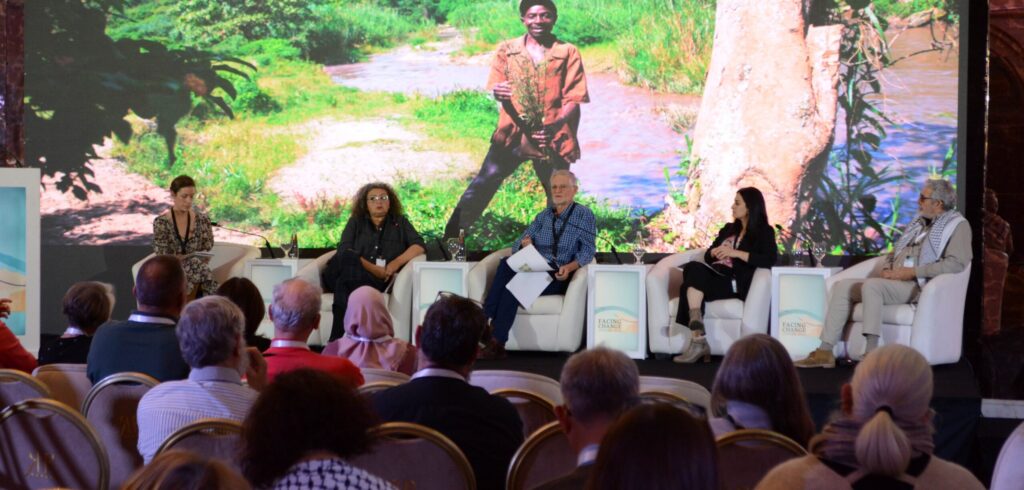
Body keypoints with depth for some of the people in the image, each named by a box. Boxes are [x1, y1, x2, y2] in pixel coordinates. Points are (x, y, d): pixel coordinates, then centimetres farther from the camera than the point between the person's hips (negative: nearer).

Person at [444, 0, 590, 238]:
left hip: (553, 138, -1)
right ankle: (450, 238, -3)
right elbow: (496, 89, 4)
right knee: (482, 185, -6)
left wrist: (556, 125, -23)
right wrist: (497, 93, -23)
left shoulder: (568, 53, 1)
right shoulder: (507, 50, 6)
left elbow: (574, 99, -4)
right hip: (512, 134, 1)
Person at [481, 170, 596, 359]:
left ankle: (496, 342, -35)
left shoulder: (584, 215, 7)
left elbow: (587, 250, -4)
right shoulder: (544, 216, 22)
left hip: (559, 277, -5)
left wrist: (570, 267, -24)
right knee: (506, 263, -30)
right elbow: (518, 244, 17)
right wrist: (524, 244, -10)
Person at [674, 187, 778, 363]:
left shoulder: (764, 232, 7)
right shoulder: (729, 229, 27)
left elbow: (770, 259, -11)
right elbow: (708, 255, 25)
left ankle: (698, 340, -33)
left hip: (735, 283, -6)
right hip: (716, 277, 6)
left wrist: (736, 253, -15)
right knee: (692, 268, -30)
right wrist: (715, 252, 1)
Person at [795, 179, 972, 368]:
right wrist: (887, 270, 4)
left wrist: (912, 272, -18)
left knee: (871, 285, -32)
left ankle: (871, 353, -36)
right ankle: (825, 351, -12)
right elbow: (894, 253, 29)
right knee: (842, 286, -7)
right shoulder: (918, 222, 23)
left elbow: (956, 263, -17)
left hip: (918, 287, -8)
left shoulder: (957, 225, -1)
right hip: (892, 283, 8)